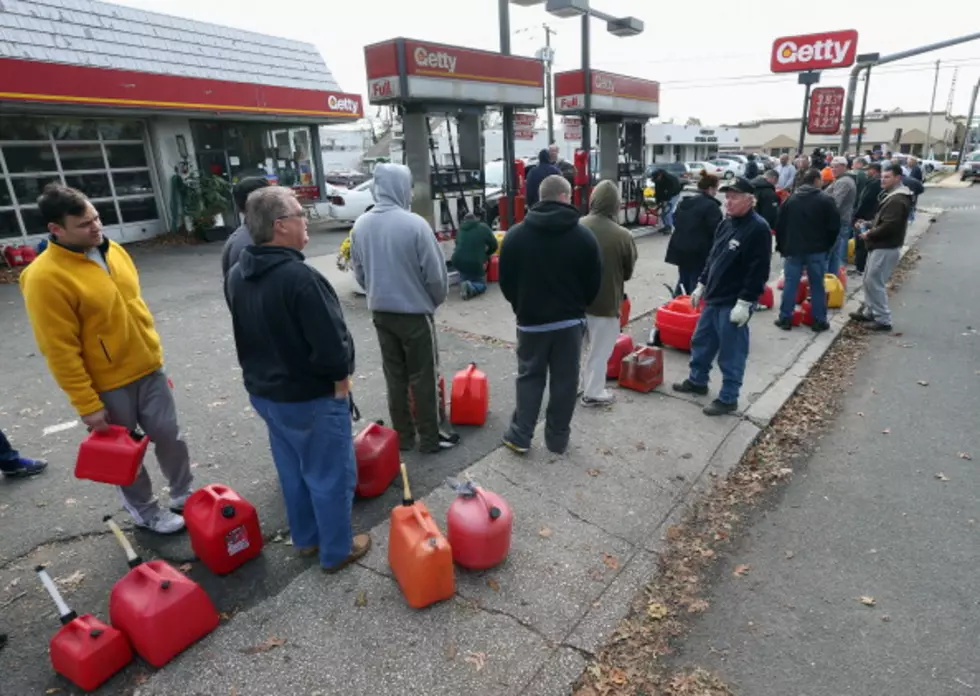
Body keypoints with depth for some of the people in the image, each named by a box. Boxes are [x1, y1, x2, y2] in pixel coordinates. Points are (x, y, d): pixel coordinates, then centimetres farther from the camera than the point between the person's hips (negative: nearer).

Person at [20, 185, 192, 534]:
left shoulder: (112, 250, 2)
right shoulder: (45, 277, -20)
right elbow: (60, 352, -19)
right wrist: (87, 405, -16)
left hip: (149, 369, 6)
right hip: (108, 385, -6)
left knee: (170, 436, 14)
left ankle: (185, 496, 35)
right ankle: (145, 512, 34)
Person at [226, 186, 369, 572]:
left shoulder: (236, 275, 2)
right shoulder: (300, 278, -28)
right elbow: (332, 346, -26)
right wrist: (341, 381, -9)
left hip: (263, 390, 9)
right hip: (311, 398, -8)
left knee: (292, 470, 23)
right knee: (330, 475, 9)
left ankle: (306, 537, 40)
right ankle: (337, 550, 25)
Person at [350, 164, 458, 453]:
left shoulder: (360, 225, -1)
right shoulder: (414, 224, -19)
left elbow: (359, 271, 7)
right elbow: (435, 272, -15)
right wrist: (437, 299, 5)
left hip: (380, 312, 6)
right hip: (415, 312, -5)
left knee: (394, 376, 15)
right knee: (423, 378, 7)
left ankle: (403, 436, 26)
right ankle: (430, 438, 17)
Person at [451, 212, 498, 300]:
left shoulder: (460, 229, 14)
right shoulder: (483, 227, 4)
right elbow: (494, 245, 6)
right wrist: (486, 254, 27)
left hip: (458, 261, 5)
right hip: (475, 263, -4)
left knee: (464, 277, 36)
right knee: (481, 284, 15)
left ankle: (463, 283, 4)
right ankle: (471, 287, -15)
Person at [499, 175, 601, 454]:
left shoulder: (516, 235, -5)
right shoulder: (584, 236, -6)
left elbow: (505, 281, 0)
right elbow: (594, 283, 0)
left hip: (531, 320, 1)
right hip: (570, 321, 0)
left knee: (529, 377, 13)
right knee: (565, 380, 9)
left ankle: (520, 435, 14)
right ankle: (557, 438, 18)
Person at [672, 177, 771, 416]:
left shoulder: (758, 228, -17)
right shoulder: (726, 223, 10)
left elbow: (759, 271, -20)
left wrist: (744, 302, -23)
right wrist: (702, 285, 19)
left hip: (734, 304, -9)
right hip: (713, 298, 9)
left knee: (731, 353, 2)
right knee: (701, 342, 20)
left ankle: (728, 398, 15)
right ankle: (697, 381, 38)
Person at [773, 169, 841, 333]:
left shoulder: (790, 199, 5)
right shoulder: (826, 200, -4)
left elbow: (780, 225, 6)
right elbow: (834, 226, -3)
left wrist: (782, 247, 14)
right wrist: (826, 246, 11)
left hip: (793, 249, 2)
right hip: (817, 250, -2)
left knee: (790, 284, 5)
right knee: (817, 286, 5)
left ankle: (785, 319, 5)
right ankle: (819, 321, 10)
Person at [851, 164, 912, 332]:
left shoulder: (897, 200, -20)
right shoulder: (891, 195, 15)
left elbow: (889, 226, -26)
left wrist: (869, 234, -14)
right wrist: (870, 227, 6)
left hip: (886, 248, -11)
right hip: (881, 245, 11)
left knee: (874, 282, -8)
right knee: (869, 280, 17)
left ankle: (883, 320, -2)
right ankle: (869, 312, 29)